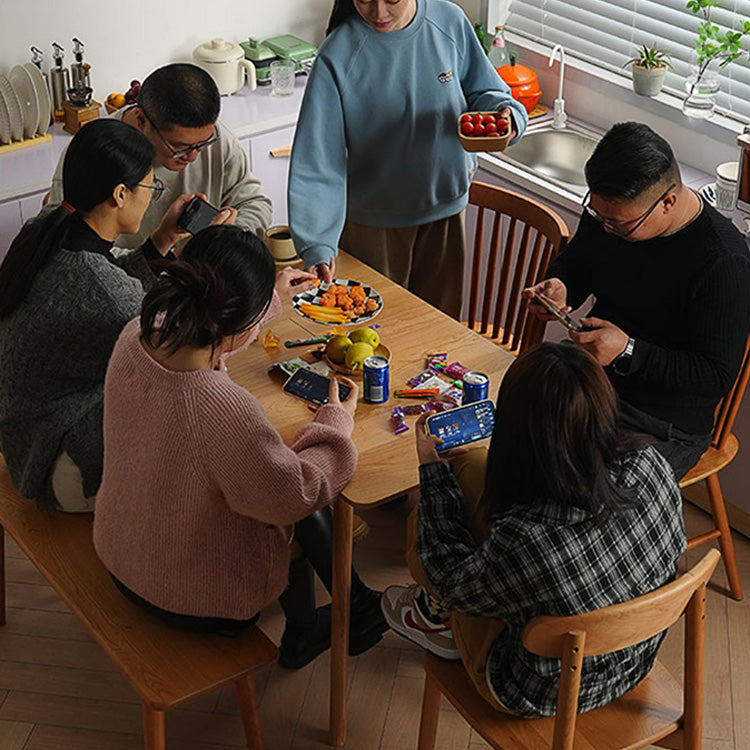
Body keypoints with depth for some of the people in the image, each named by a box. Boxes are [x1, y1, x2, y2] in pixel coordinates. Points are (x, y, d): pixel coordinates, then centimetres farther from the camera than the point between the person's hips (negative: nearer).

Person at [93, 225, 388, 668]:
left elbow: (199, 335, 8)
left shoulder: (137, 337, -18)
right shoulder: (230, 414, -40)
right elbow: (295, 495, -23)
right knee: (307, 514, 19)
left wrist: (272, 297, 19)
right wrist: (336, 425, -8)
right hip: (199, 602, -6)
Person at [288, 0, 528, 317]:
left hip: (445, 209, 3)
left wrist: (505, 112, -19)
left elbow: (482, 91, 4)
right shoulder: (338, 56, -20)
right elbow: (317, 160, -23)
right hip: (372, 223, -3)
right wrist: (317, 244, -33)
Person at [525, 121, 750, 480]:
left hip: (665, 426, -6)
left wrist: (627, 352, -28)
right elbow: (575, 261, 17)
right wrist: (559, 288, -8)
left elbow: (718, 376, -19)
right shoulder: (608, 208, -4)